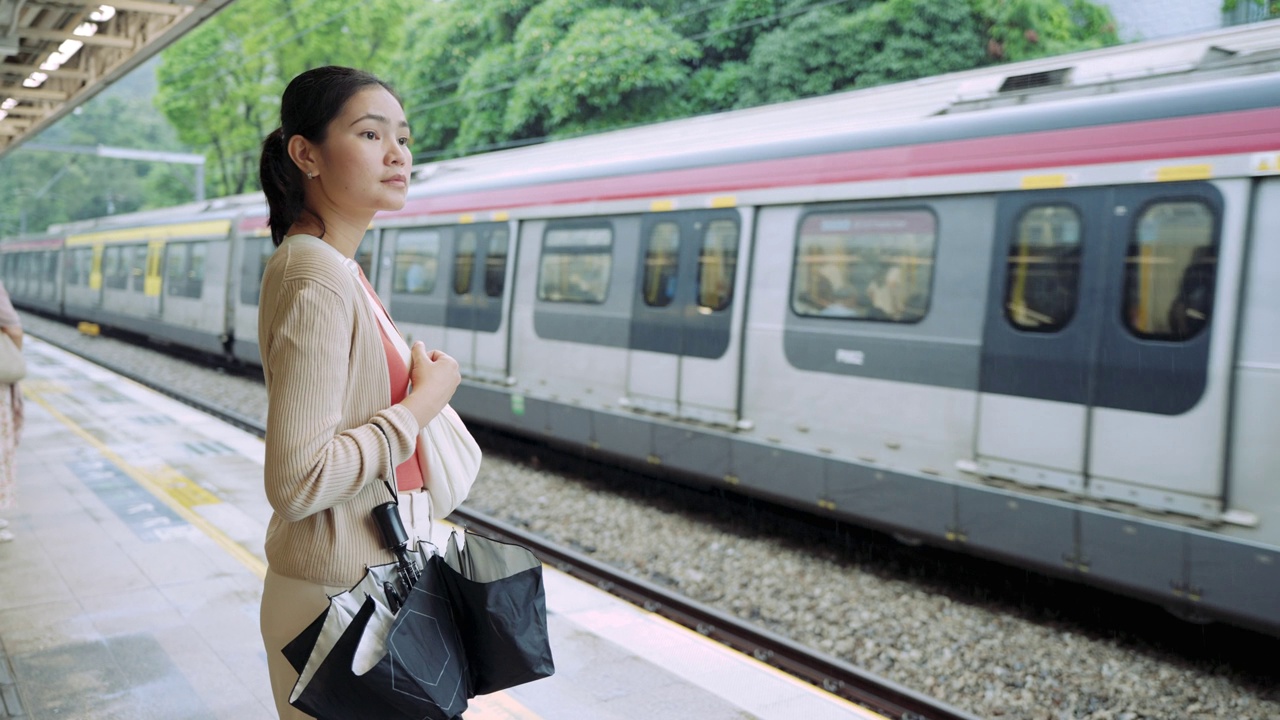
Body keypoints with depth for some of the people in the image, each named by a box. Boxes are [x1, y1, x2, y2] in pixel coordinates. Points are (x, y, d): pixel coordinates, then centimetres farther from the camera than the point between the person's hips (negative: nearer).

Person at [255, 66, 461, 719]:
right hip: (340, 597, -9)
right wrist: (424, 401, -20)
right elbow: (298, 480, -28)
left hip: (374, 574, 9)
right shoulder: (316, 282, -23)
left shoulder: (339, 272, 8)